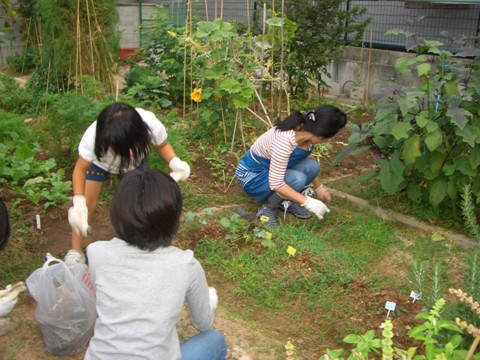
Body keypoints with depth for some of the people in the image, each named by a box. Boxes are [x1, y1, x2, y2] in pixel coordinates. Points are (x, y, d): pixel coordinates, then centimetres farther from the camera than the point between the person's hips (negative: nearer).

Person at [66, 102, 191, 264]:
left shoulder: (152, 126, -42)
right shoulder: (93, 136, -45)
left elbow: (162, 145, -19)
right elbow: (80, 169, -31)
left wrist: (175, 162, -39)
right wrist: (78, 204, -46)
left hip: (134, 161, 2)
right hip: (98, 160, -1)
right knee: (87, 201, -5)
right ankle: (75, 252, 13)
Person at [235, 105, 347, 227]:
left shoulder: (306, 134, -11)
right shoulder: (284, 141, -36)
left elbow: (304, 163, 10)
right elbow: (276, 183, -34)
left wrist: (319, 188, 11)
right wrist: (308, 202, -32)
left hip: (273, 170, 7)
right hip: (252, 175, -7)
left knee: (312, 166, -16)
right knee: (297, 179, -30)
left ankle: (285, 201, 4)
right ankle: (268, 208, -8)